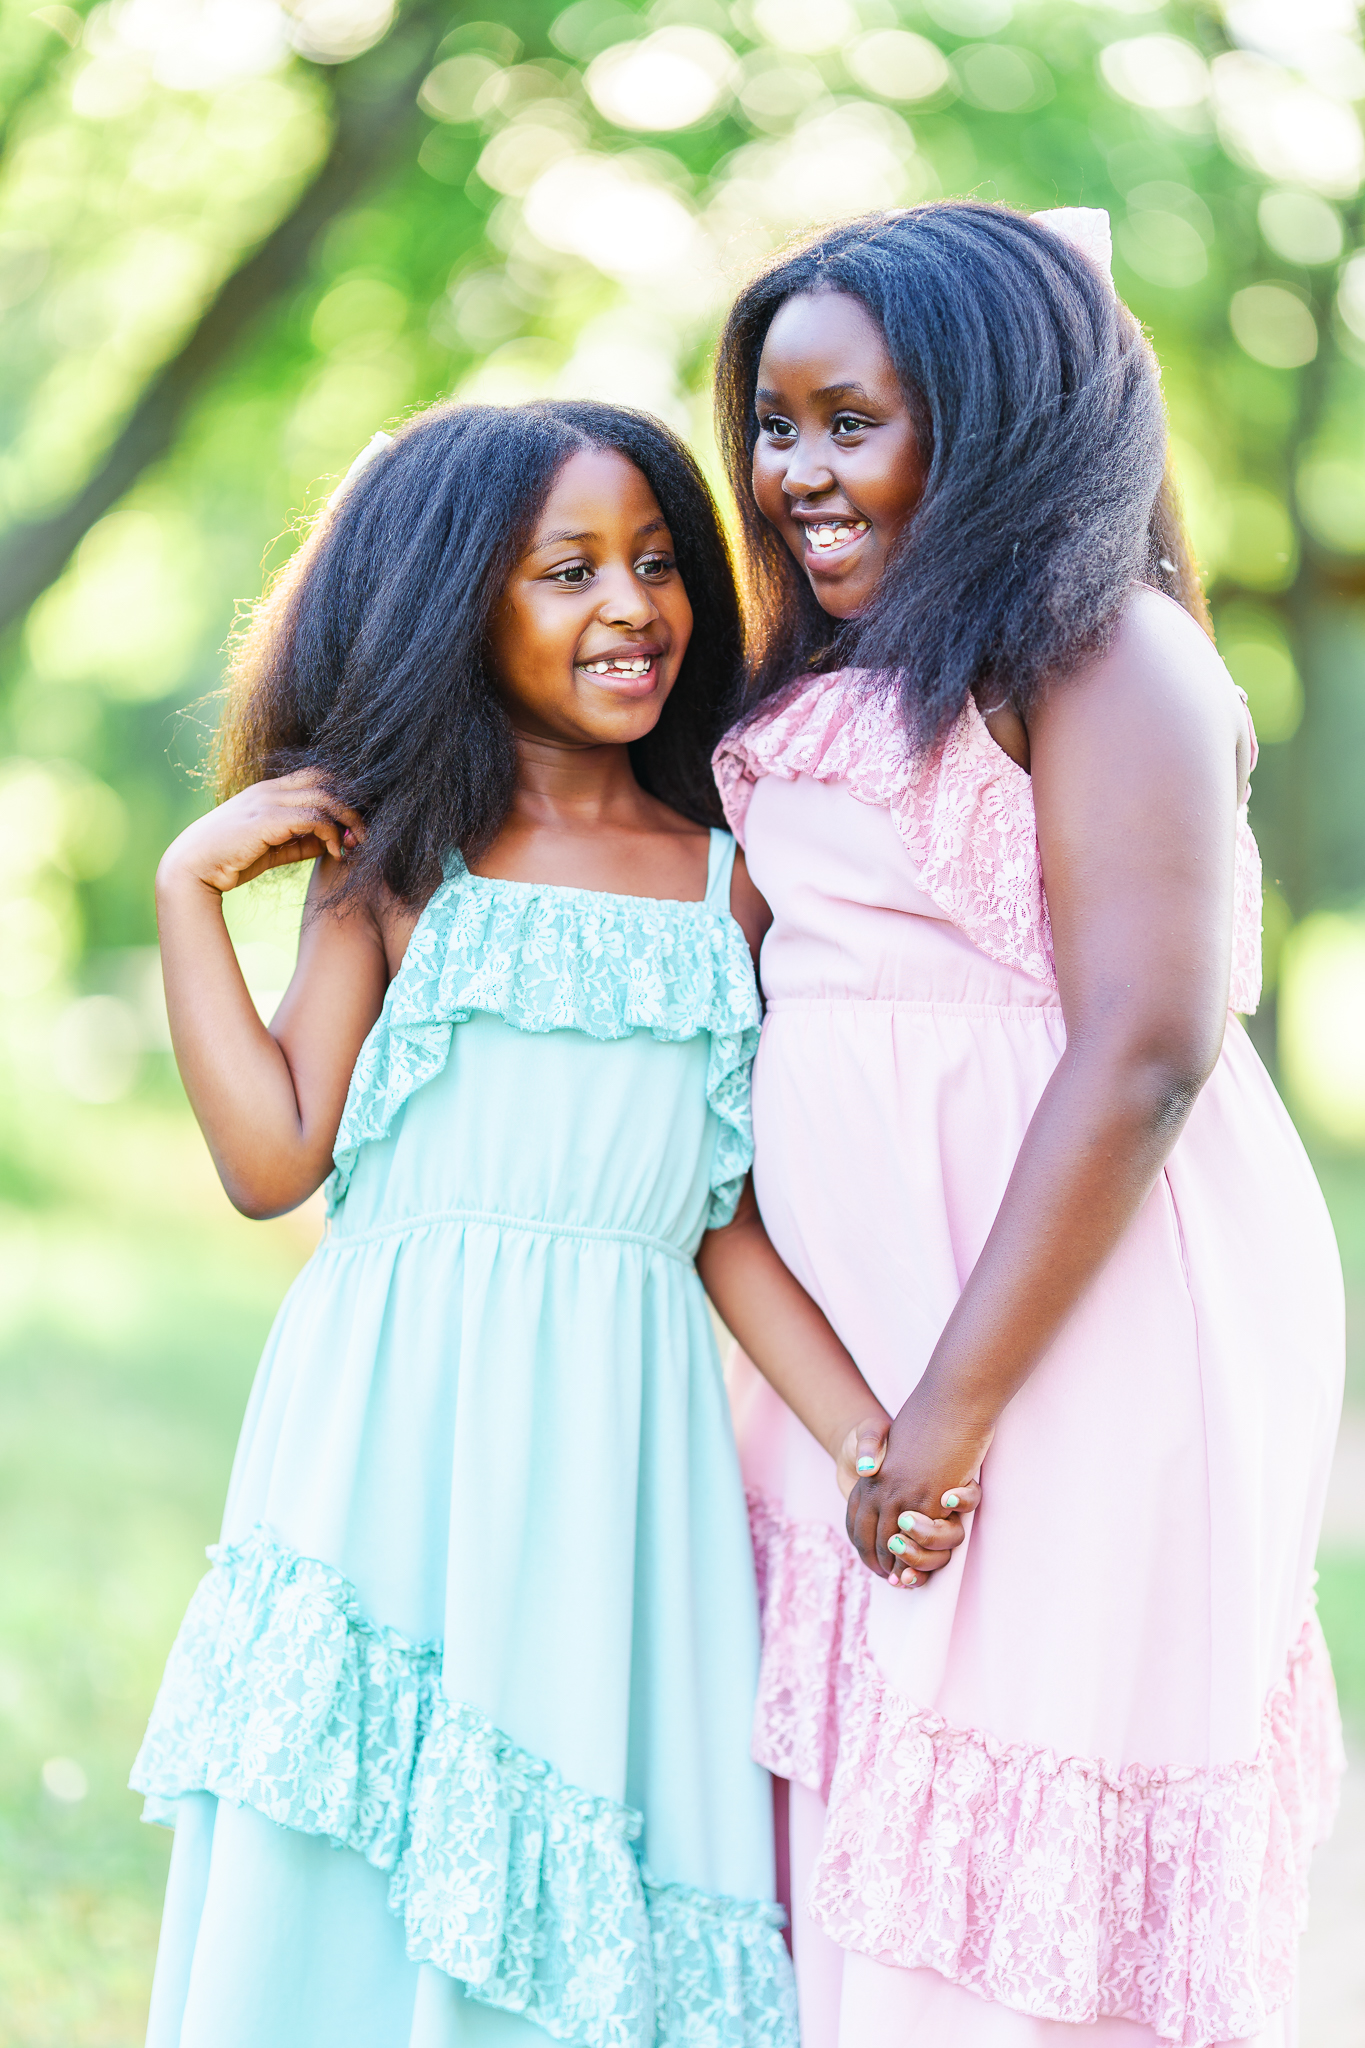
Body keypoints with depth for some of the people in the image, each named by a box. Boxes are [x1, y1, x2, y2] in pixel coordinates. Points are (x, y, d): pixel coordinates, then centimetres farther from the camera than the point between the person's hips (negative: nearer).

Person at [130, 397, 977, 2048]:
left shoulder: (727, 884, 9)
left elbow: (731, 1221, 7)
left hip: (619, 1443, 2)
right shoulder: (396, 857, 3)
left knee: (594, 1899, 3)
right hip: (400, 1427, -2)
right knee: (356, 1893, 1)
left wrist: (874, 1442, -3)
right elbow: (271, 1156, -4)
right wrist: (189, 889, -5)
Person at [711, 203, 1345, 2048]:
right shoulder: (830, 699, 18)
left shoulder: (1105, 656, -8)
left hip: (1076, 1338, -8)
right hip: (855, 1343, 8)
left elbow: (1146, 1052, -17)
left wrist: (957, 1406, -19)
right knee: (863, 1881, 9)